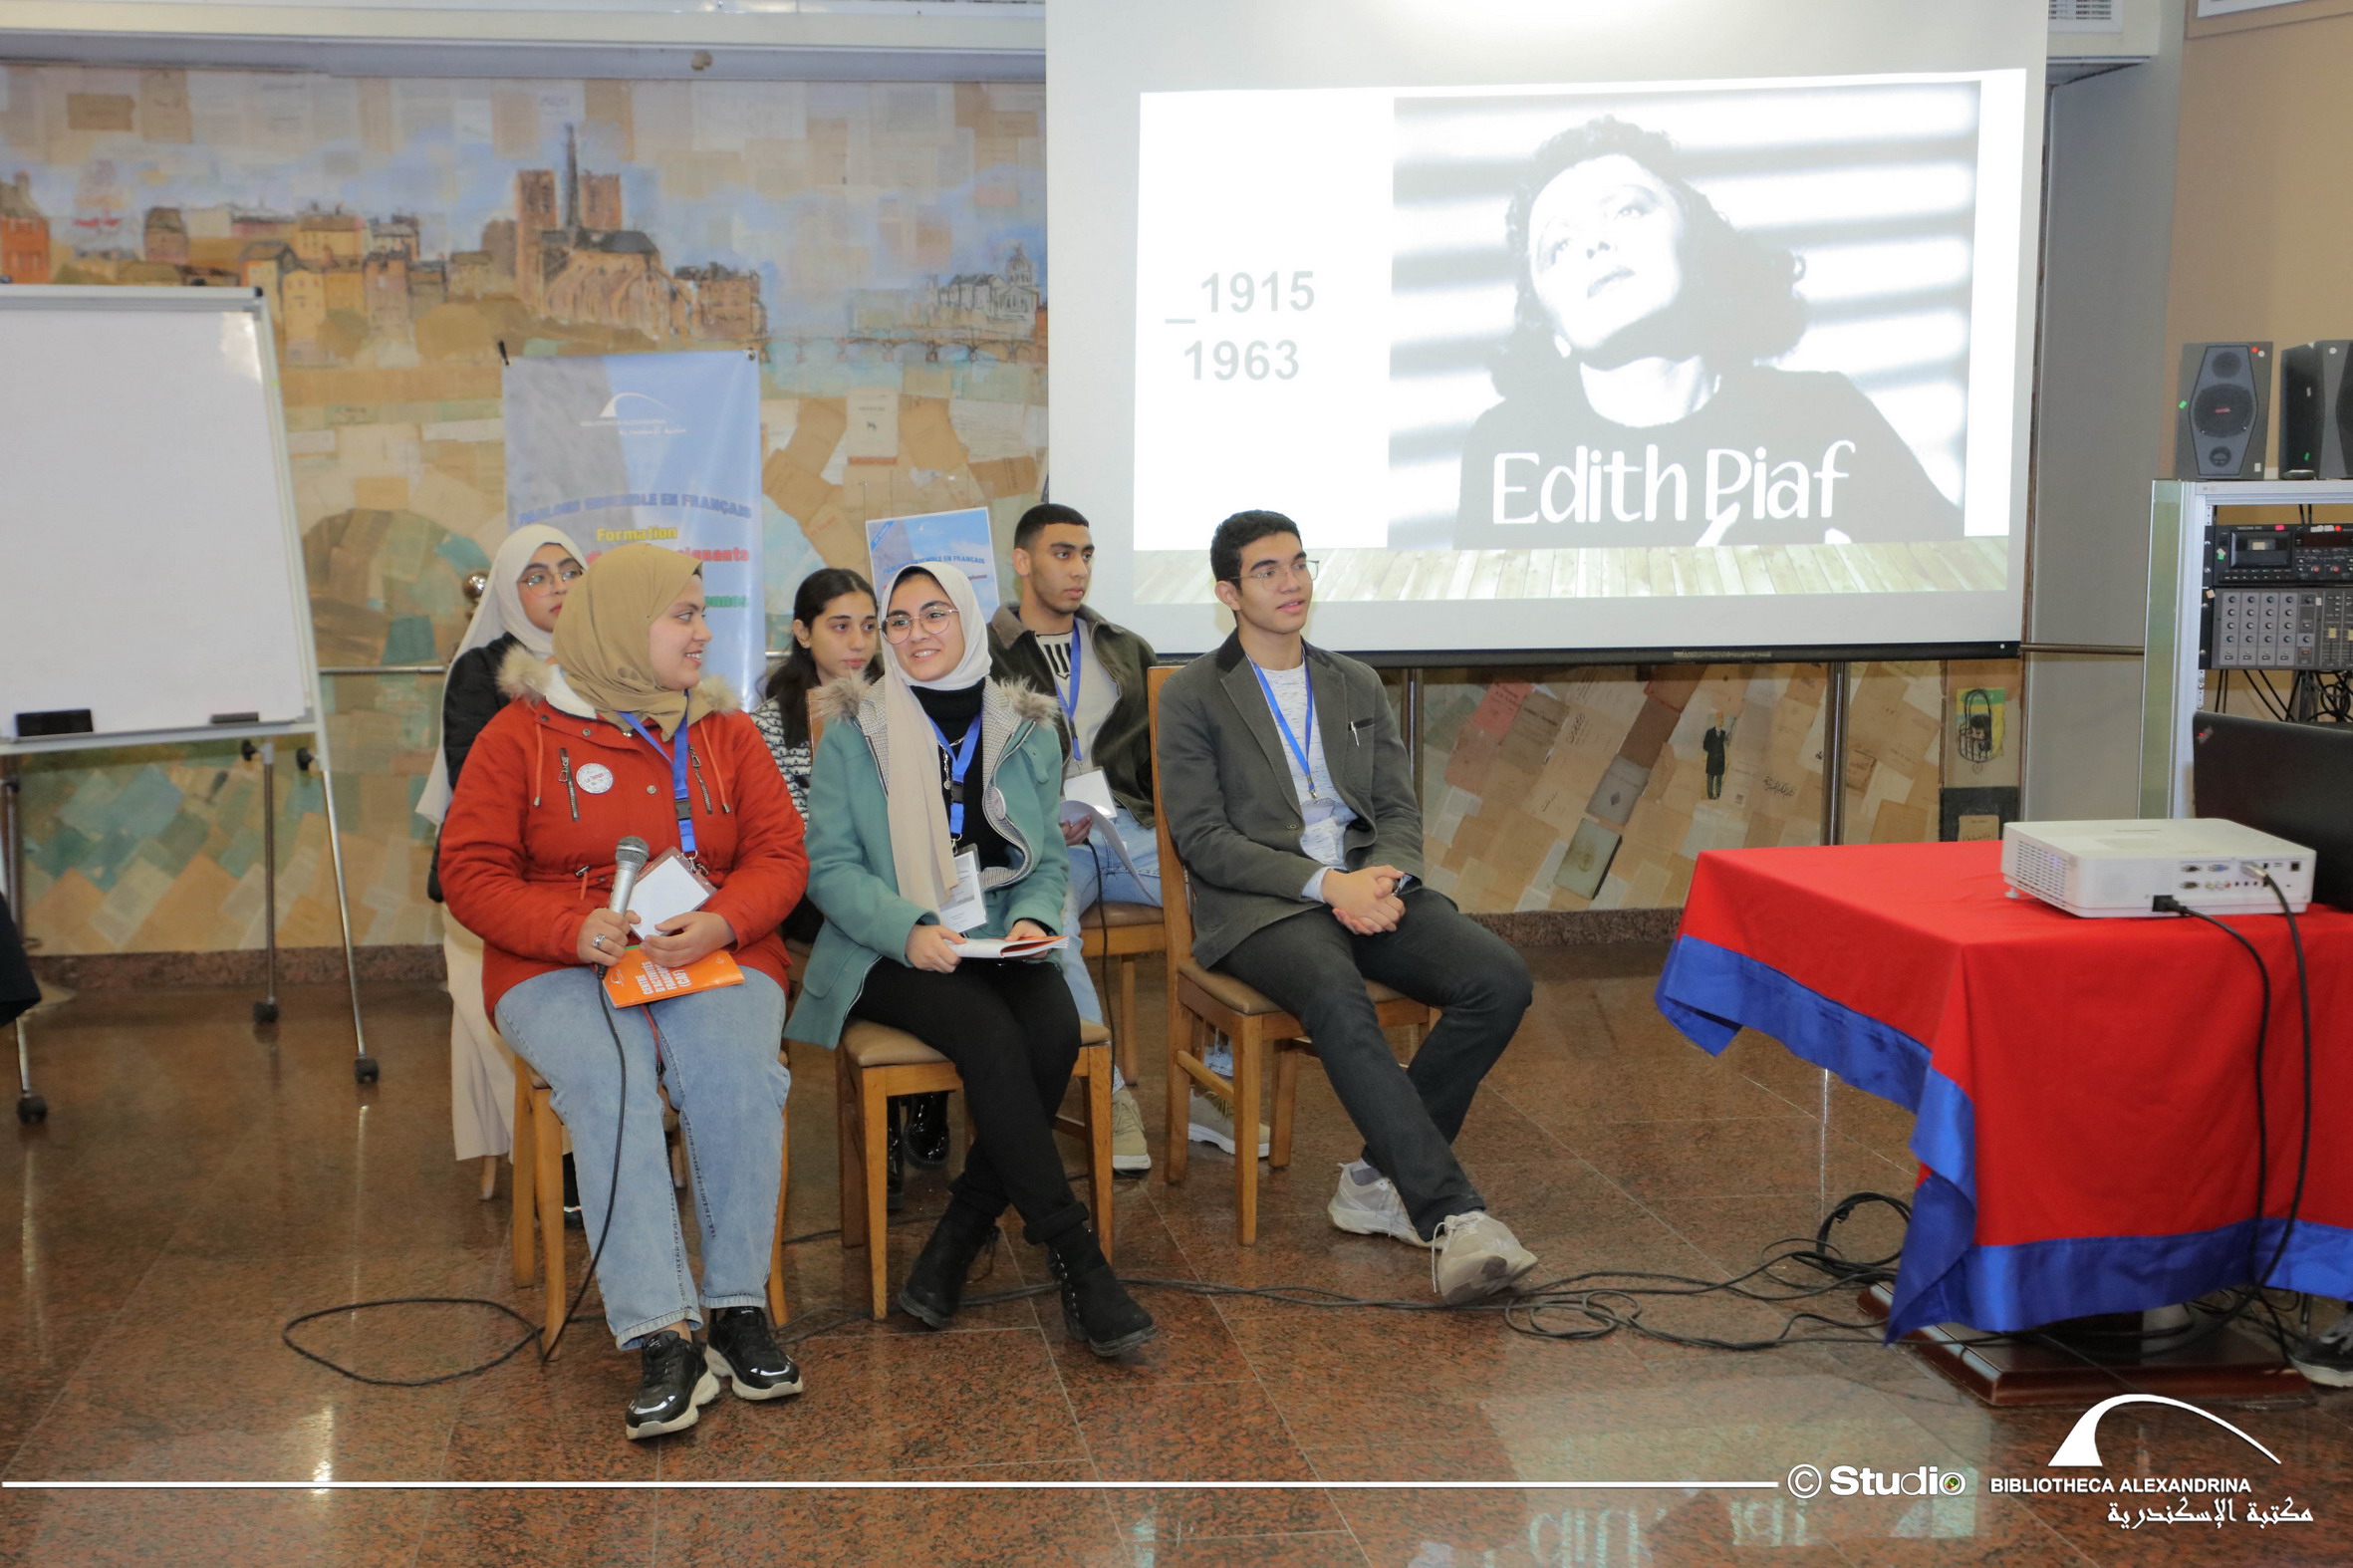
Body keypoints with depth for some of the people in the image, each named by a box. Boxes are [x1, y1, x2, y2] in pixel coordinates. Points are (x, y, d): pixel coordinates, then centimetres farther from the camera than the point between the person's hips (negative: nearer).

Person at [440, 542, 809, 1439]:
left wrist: (722, 922, -14)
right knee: (608, 1084, -33)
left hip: (716, 959, 2)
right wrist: (576, 928, -17)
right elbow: (470, 871, 1)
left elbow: (780, 854, 8)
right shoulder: (522, 732, 7)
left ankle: (738, 1306, -20)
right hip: (561, 970, -2)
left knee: (737, 1073, -31)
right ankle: (661, 1340, -35)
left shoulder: (725, 732, 16)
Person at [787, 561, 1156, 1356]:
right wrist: (908, 931, -20)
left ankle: (954, 1246, -17)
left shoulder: (1028, 731, 10)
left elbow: (1048, 861, 13)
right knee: (990, 1034, -32)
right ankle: (1076, 1260, -27)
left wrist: (1034, 919, -10)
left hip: (997, 946, 3)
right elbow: (830, 865, -3)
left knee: (1055, 1028, -30)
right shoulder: (853, 731, 1)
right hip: (889, 955, -3)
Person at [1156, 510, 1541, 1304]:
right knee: (1337, 995, -38)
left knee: (1500, 978, -23)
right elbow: (1200, 838, -5)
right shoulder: (1193, 695, 4)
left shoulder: (1357, 685, 19)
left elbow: (1400, 809, 15)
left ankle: (1381, 1179, -12)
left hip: (1370, 886, 5)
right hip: (1260, 905, -5)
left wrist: (1385, 877, -10)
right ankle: (1451, 1215, -39)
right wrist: (1323, 882, -17)